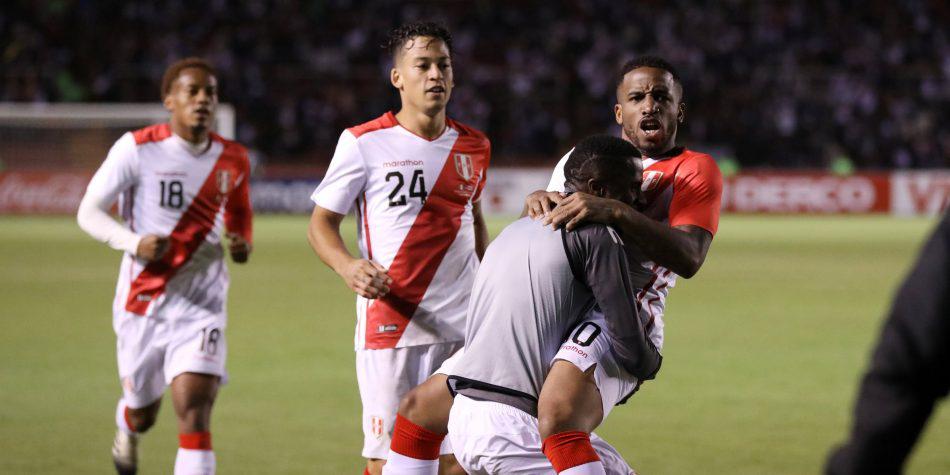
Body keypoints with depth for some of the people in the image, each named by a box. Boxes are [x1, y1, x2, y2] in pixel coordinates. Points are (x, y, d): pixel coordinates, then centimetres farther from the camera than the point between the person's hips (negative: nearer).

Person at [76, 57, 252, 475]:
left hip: (201, 304, 1)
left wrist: (242, 244, -2)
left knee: (194, 412, -17)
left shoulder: (232, 160, 1)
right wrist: (134, 243, -24)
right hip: (143, 302, -1)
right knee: (143, 414, 17)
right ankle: (127, 431, 55)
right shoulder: (137, 149, -9)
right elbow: (88, 212, -6)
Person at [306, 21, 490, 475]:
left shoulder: (474, 146, 10)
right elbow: (321, 222, 0)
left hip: (462, 328, 4)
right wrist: (348, 266, -19)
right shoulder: (363, 143, -3)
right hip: (388, 325, -3)